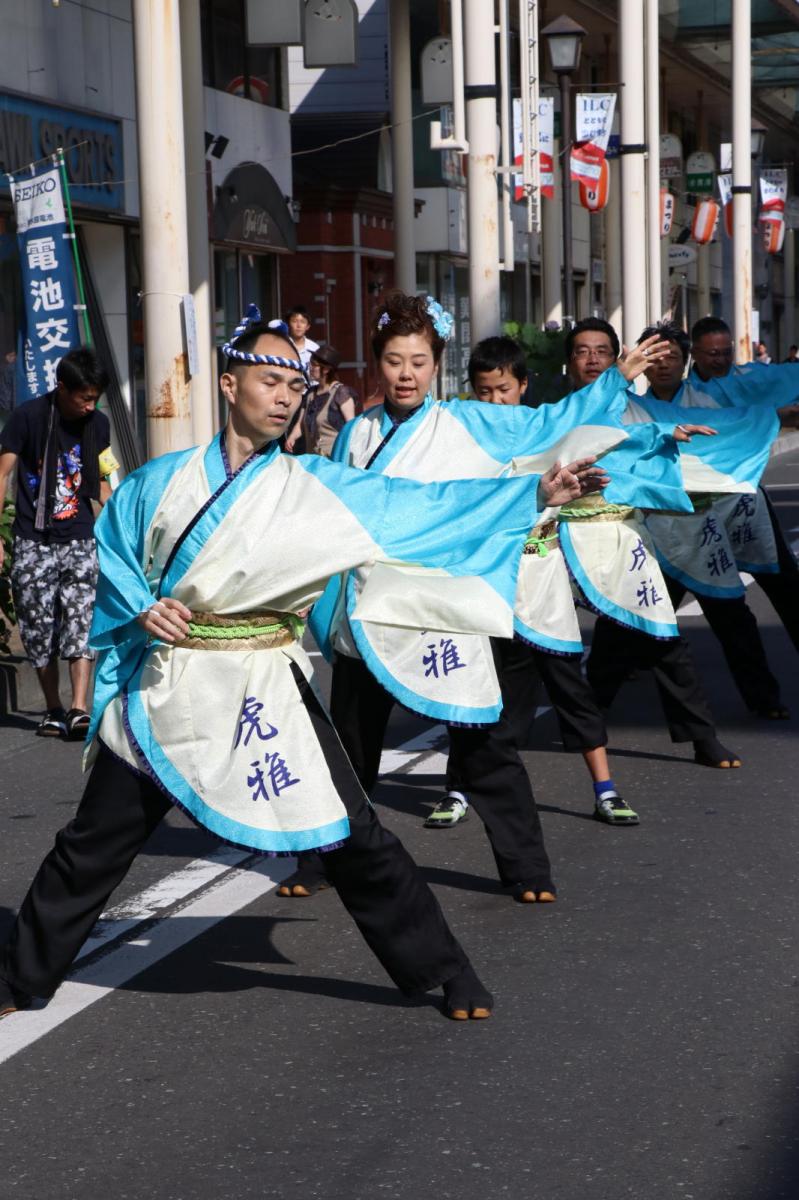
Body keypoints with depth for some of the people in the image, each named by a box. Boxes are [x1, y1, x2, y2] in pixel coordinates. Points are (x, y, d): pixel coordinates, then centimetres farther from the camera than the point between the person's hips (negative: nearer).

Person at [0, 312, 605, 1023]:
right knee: (91, 848, 11)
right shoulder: (164, 481, 3)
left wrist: (537, 493, -14)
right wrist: (141, 610, -9)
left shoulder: (314, 486, 0)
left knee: (355, 840, -3)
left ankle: (444, 972, 12)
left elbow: (424, 504, -6)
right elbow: (110, 553, 11)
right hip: (164, 688, 1)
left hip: (267, 689, -1)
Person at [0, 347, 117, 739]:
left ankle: (79, 708, -19)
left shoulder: (98, 424, 7)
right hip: (33, 541, -2)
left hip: (80, 540, 2)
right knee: (38, 629, 2)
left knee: (81, 620, -13)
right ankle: (53, 710, 16)